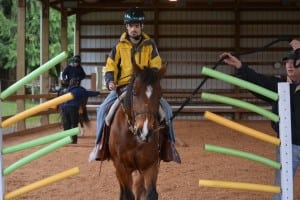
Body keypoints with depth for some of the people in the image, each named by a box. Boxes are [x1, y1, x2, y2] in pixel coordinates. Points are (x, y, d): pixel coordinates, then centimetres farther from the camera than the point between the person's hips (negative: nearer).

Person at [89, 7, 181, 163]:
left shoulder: (149, 45, 5)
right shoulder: (120, 46, 3)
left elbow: (156, 66, 4)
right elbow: (110, 66, 5)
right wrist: (110, 81, -14)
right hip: (122, 86, 0)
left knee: (165, 108, -19)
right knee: (103, 109, -21)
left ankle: (169, 144, -5)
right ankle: (99, 143, -6)